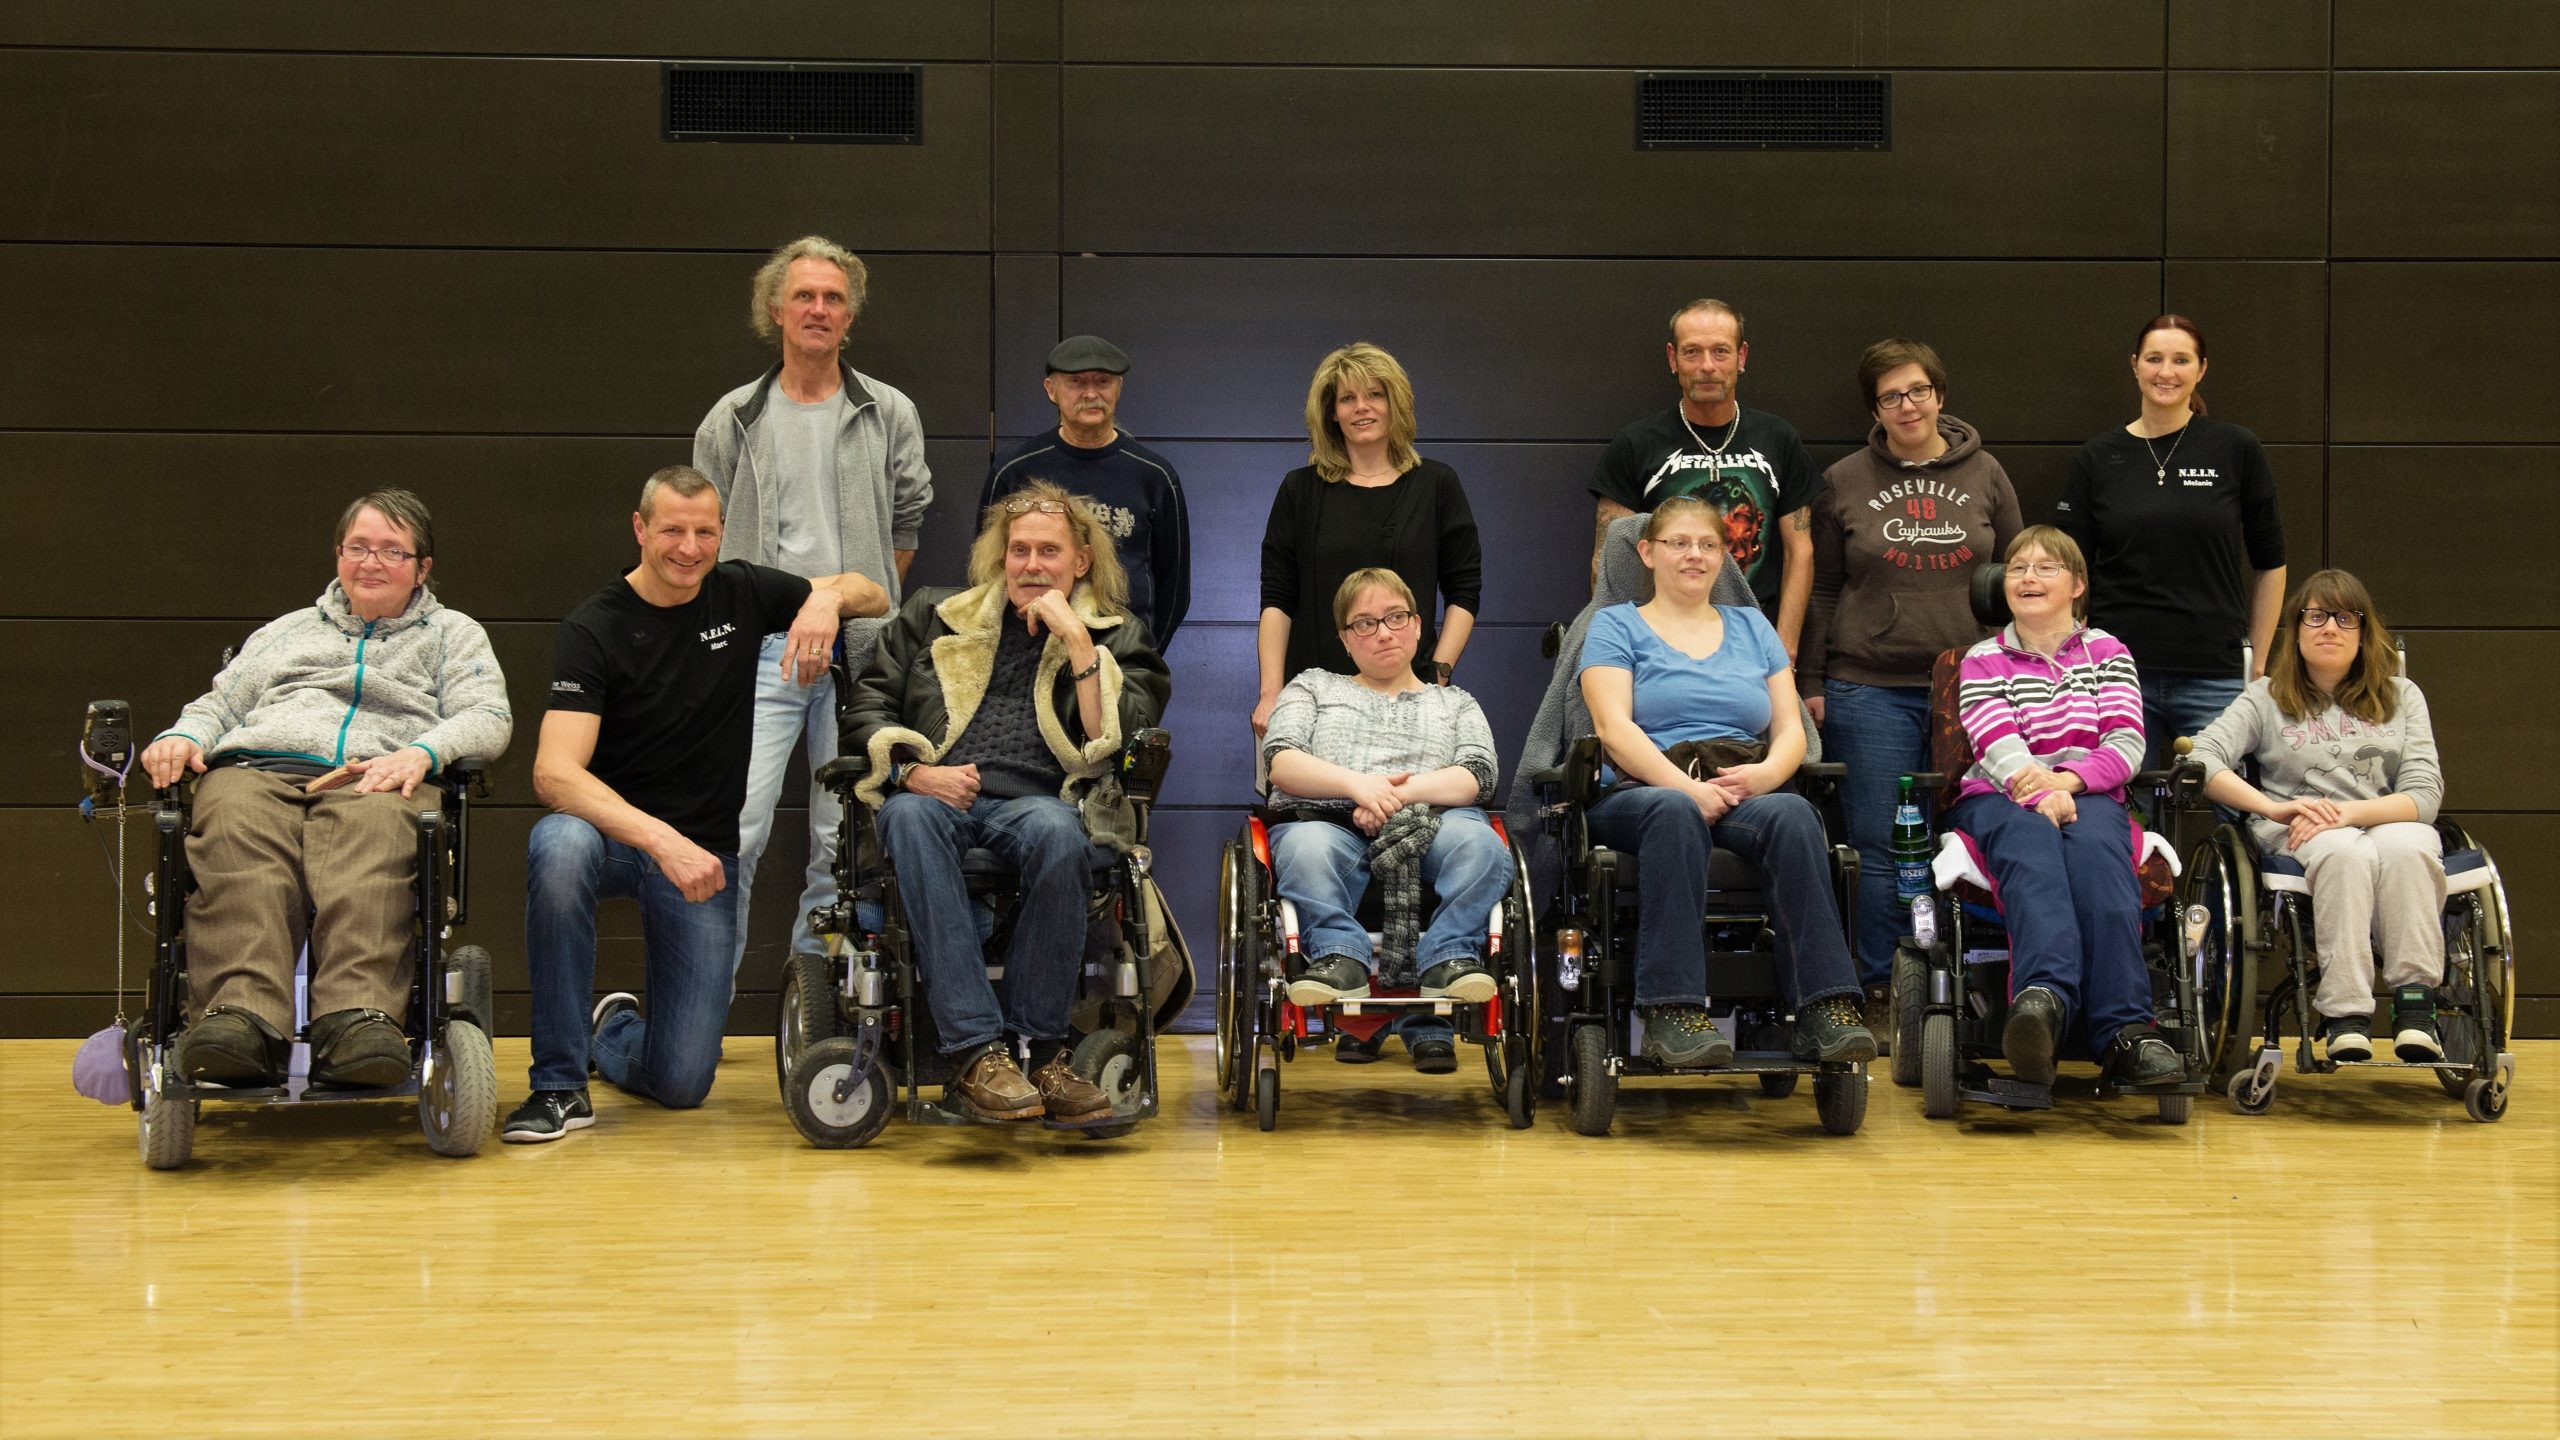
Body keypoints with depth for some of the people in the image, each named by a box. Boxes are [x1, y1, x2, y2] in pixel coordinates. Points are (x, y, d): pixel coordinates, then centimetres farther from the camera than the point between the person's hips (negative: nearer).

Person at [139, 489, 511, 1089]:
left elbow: (488, 716, 12)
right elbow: (219, 704, 32)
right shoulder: (286, 632, 39)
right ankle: (242, 1018, -57)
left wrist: (422, 751, -10)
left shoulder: (454, 634, 29)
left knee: (370, 834, -42)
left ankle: (357, 1023, -62)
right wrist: (182, 737, 7)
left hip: (378, 780, -2)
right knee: (235, 833, -38)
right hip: (256, 769, 2)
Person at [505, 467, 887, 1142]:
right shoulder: (593, 629, -12)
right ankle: (560, 1083, -26)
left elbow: (875, 596, 13)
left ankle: (609, 1033, 34)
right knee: (559, 847, -41)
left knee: (682, 1084, -6)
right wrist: (660, 839, -38)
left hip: (704, 851, 3)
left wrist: (827, 599, -12)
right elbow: (554, 773, -24)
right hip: (611, 831, -2)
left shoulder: (743, 594, 1)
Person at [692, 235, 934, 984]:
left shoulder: (891, 416, 7)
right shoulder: (734, 420, 6)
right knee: (738, 825, -11)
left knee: (844, 836, 5)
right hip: (760, 651, -1)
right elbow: (704, 535, 12)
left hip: (862, 653, 1)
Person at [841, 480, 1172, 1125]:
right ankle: (976, 1053, -44)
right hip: (936, 795, 1)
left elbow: (1115, 742, 0)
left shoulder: (1116, 637, 18)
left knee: (1059, 833, -39)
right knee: (911, 818, -38)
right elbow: (865, 708, 15)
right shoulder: (933, 615, 23)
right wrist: (912, 770, -4)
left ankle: (1040, 1051, -30)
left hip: (1035, 801, -1)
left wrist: (1076, 639, -4)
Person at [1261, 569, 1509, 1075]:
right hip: (1327, 820, -1)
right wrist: (1358, 784, -10)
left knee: (1479, 842, -36)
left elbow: (1478, 777, 9)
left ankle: (1449, 956, -42)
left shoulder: (1455, 703, 30)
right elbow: (1280, 761, 9)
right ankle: (1342, 957, -49)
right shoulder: (1312, 687, 29)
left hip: (1427, 826, 1)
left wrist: (1400, 792, -9)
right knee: (1306, 847, -39)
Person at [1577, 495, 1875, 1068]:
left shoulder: (1752, 628, 25)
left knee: (1791, 813, -33)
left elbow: (1791, 729, 15)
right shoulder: (1616, 627, 14)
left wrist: (1768, 772, -9)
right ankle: (1672, 1014, -46)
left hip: (1745, 795, 3)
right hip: (1640, 793, -3)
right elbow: (1613, 727, -2)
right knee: (1675, 812, -40)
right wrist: (1684, 785, -19)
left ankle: (1826, 1011, -41)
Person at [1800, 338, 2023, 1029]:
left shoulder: (1984, 475, 9)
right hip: (1871, 688, -1)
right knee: (1879, 847, 0)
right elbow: (1822, 590, 9)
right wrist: (1811, 684, 4)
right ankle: (1879, 992, 8)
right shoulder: (1844, 483, 7)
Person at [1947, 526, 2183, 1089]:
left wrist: (2068, 778, -18)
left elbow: (2126, 745, 2)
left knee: (2095, 845, -37)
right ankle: (2045, 993, -68)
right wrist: (2042, 794, -25)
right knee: (2031, 843, -39)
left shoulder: (2107, 652, 18)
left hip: (2089, 794, 1)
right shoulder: (1983, 661, 15)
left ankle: (2124, 1028, -51)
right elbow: (1999, 746, -4)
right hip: (1999, 798, -1)